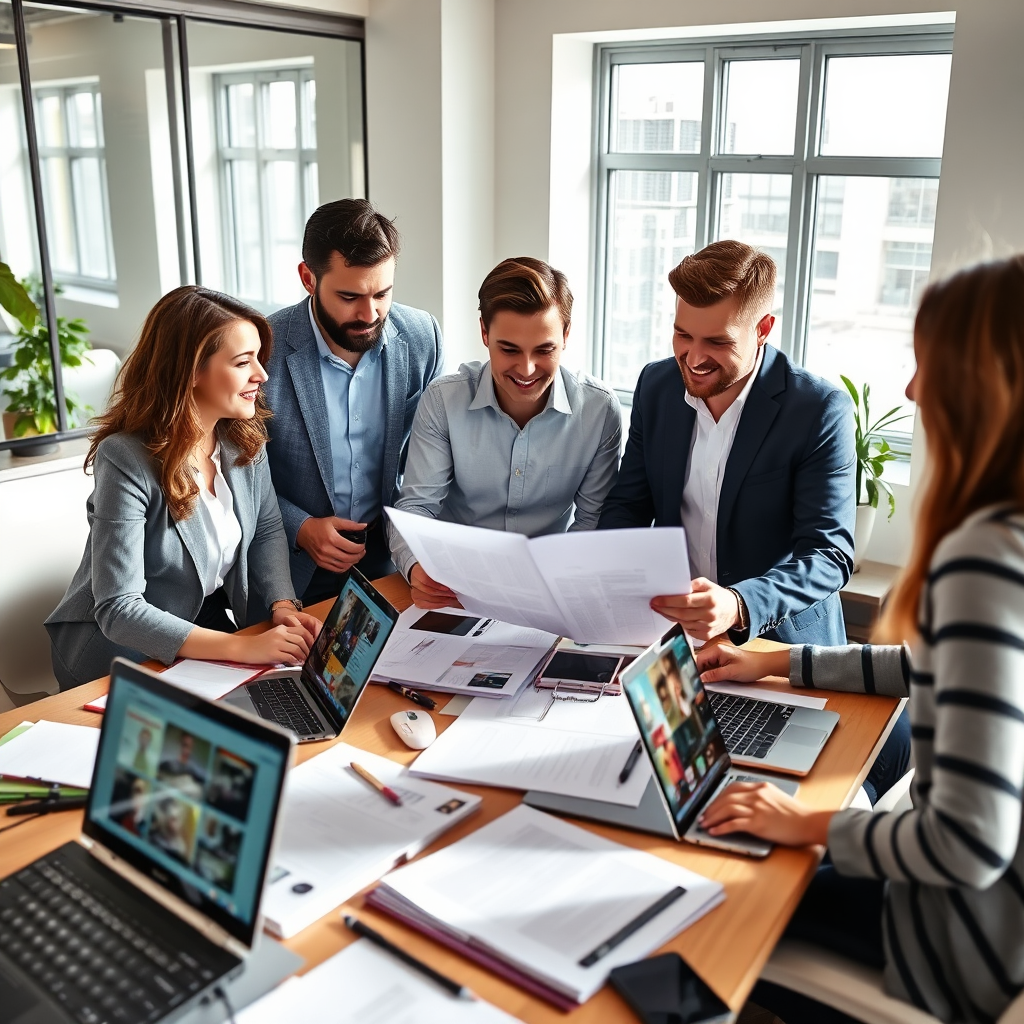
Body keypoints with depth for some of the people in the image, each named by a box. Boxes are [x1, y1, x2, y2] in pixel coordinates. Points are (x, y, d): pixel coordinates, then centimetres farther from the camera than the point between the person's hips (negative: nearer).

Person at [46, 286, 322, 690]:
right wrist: (243, 648, -36)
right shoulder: (126, 461, -26)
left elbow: (267, 530, 5)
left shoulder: (245, 436, -6)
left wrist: (283, 605, -14)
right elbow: (119, 610, -28)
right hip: (116, 646, -5)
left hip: (208, 628, 6)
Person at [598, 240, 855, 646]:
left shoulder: (820, 410, -12)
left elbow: (829, 555, -15)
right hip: (668, 629, 2)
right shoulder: (655, 384, 3)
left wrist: (738, 607, -33)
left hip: (782, 640, -1)